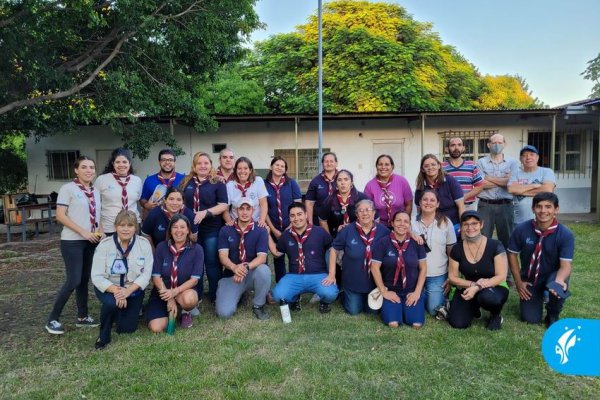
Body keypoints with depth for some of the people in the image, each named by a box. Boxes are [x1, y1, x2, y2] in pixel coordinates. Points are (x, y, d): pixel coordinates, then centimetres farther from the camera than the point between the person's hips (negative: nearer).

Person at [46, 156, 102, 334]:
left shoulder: (95, 191, 10)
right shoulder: (68, 188, -8)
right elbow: (60, 216, -13)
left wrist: (100, 232, -1)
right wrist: (83, 232, -18)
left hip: (91, 241, 6)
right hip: (72, 242, -6)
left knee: (84, 280, 12)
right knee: (73, 280, -9)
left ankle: (82, 316, 22)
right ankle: (53, 319, 6)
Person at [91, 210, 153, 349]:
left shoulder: (144, 244, -13)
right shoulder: (104, 245, -15)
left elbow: (146, 273, -14)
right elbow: (97, 276, -17)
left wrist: (128, 291, -28)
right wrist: (115, 290, -33)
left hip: (133, 289, 2)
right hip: (108, 288, -1)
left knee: (127, 328, 0)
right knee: (112, 303, -35)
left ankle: (130, 311, 35)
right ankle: (104, 335, -6)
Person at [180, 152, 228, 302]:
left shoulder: (217, 183, -1)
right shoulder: (186, 182, 9)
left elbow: (223, 205, -9)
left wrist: (205, 212, -21)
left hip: (212, 229, -3)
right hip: (191, 228, 3)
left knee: (212, 262, 4)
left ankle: (215, 296, 17)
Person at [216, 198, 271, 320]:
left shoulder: (261, 231, -4)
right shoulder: (225, 230, 0)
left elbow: (262, 257, -16)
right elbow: (223, 255, -10)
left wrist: (246, 267, -37)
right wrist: (234, 267, -34)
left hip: (252, 275, 0)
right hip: (231, 275, 1)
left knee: (264, 270, -36)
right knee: (224, 312, -20)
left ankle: (258, 306, -9)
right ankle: (238, 294, 16)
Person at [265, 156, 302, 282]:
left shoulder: (292, 183, -1)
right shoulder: (264, 185, -1)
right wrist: (273, 229, -6)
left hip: (291, 227, -1)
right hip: (274, 229, 1)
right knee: (278, 258, 12)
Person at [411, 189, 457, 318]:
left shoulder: (446, 222, -2)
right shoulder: (411, 222, -3)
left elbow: (452, 252, 2)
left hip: (438, 276, -1)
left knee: (434, 309, -4)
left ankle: (443, 300, 25)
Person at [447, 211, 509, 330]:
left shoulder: (495, 246, -14)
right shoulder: (457, 249, -6)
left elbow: (501, 276, -15)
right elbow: (452, 277, 0)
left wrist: (477, 288, -28)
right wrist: (473, 284, -18)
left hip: (494, 287, -2)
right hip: (468, 289, 3)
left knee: (487, 297, -40)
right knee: (458, 323, -19)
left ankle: (496, 315, -2)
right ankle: (474, 309, 17)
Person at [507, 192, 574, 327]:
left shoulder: (565, 234, -20)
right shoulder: (521, 229, -17)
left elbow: (566, 264, -25)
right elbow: (512, 254, -4)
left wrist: (559, 280, -47)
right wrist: (518, 281, -6)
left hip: (553, 275, -1)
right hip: (529, 279, 1)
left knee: (557, 287, -37)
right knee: (530, 319, -4)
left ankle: (553, 314, -2)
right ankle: (538, 297, 32)